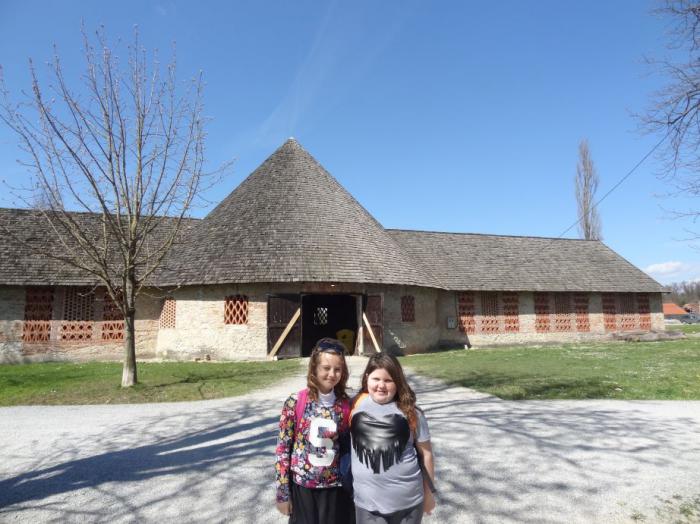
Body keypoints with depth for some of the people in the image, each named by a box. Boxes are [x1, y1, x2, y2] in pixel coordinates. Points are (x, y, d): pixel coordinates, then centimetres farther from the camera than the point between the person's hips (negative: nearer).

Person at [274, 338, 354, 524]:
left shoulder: (346, 405, -6)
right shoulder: (295, 402, -12)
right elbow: (283, 448, -6)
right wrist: (283, 492, -4)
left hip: (336, 488, 2)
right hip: (302, 487, -1)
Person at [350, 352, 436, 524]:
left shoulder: (410, 413, -9)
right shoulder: (356, 406, -7)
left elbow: (425, 453, 1)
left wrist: (428, 492, 8)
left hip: (408, 501, 0)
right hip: (367, 502, 1)